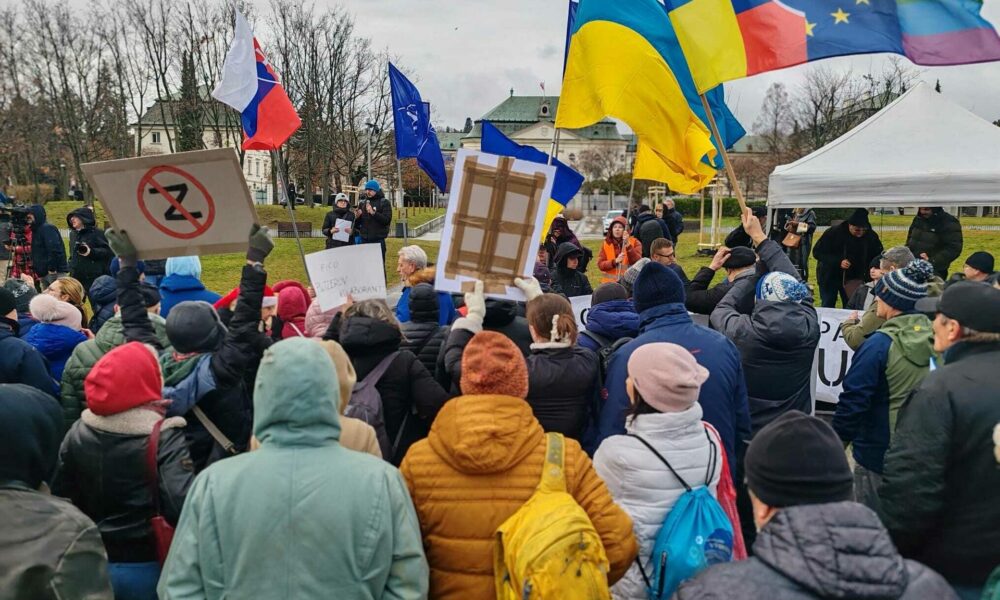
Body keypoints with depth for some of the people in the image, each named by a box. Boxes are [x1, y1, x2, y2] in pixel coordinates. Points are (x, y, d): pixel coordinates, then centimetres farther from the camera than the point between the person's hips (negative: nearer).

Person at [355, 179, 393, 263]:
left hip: (378, 240, -5)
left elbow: (387, 219, -14)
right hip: (365, 240, 5)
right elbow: (357, 224, 17)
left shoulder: (384, 203, 0)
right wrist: (357, 217, -5)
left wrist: (373, 213, -23)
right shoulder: (363, 203, 14)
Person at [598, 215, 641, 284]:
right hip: (610, 282, 2)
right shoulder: (606, 244, 7)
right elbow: (600, 264, -1)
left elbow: (637, 262, -14)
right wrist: (615, 261, -18)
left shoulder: (634, 242, 1)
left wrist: (628, 245, -23)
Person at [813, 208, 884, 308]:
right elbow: (817, 252, -17)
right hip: (830, 277, -3)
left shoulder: (871, 236, -11)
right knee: (828, 307, 3)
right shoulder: (833, 232, -20)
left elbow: (878, 256, 2)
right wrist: (838, 262, -30)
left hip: (854, 279, 3)